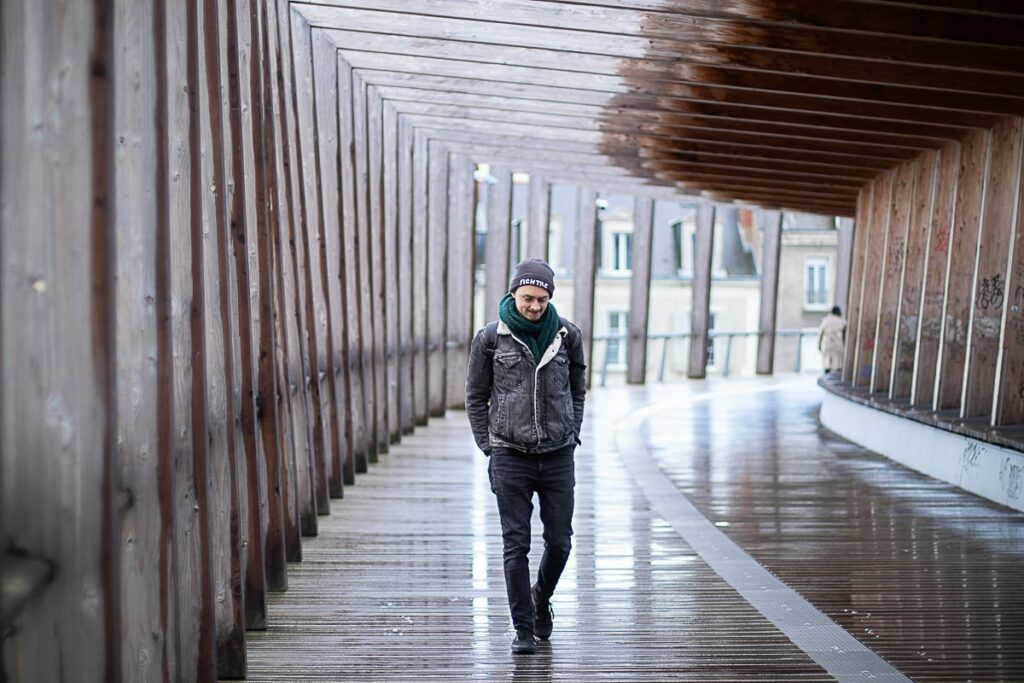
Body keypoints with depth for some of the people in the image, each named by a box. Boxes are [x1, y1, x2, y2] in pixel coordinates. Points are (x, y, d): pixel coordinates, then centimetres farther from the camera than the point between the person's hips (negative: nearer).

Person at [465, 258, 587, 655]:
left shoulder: (567, 335, 0)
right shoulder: (490, 338, -4)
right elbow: (476, 397, 4)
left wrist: (571, 435, 7)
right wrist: (489, 447, 1)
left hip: (558, 457, 2)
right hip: (511, 458, -2)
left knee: (560, 541, 7)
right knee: (516, 545, 0)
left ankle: (541, 600, 35)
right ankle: (523, 628, 11)